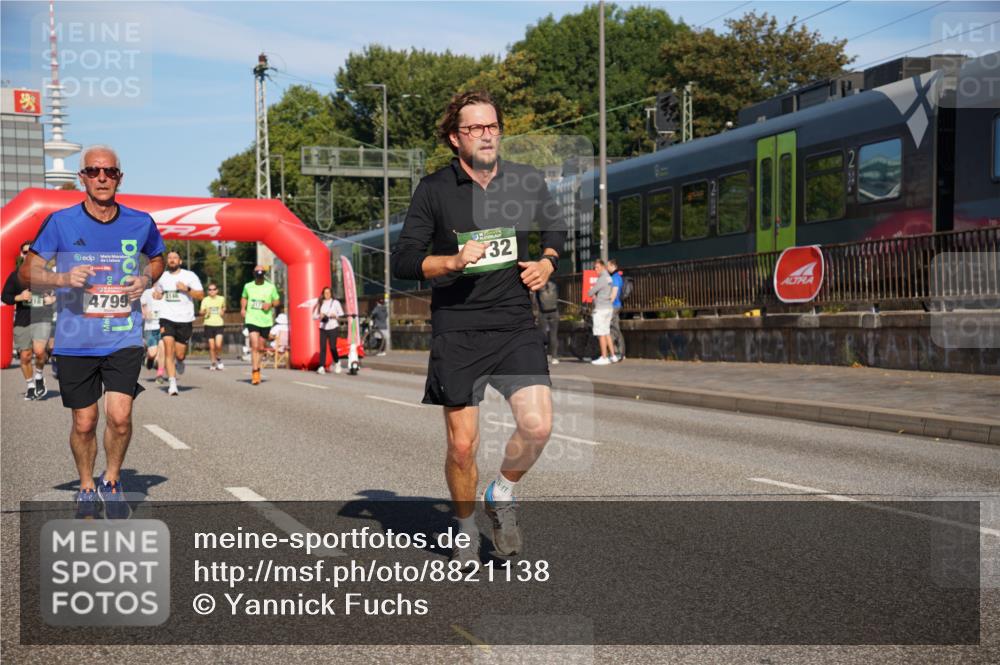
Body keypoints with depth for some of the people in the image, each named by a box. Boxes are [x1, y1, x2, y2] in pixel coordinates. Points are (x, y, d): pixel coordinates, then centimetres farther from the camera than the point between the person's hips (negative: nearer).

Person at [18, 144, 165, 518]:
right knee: (84, 423, 7)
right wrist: (63, 279, -19)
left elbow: (157, 259, 22)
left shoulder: (140, 223, 2)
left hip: (124, 339, 0)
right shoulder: (60, 222, -3)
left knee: (120, 416, -11)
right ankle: (86, 488, 31)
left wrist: (145, 281, 0)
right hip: (75, 342, 0)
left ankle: (111, 481, 15)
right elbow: (27, 273, 0)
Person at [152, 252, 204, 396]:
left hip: (185, 319, -1)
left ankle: (179, 361, 41)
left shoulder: (189, 276, 2)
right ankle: (172, 384, -14)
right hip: (167, 318, 1)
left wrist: (187, 289, -16)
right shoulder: (162, 277, 12)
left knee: (180, 354, 3)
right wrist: (157, 294, 6)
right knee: (169, 350, -14)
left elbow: (201, 295, -1)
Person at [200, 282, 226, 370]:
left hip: (219, 324, 0)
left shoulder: (221, 299, 6)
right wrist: (204, 312, -25)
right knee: (211, 346, 1)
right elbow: (201, 313, -3)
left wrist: (223, 311, 5)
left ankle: (219, 358, 12)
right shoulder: (205, 300, 1)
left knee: (218, 345, -14)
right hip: (209, 324, 0)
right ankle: (213, 363, 17)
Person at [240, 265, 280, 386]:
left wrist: (270, 304, -10)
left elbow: (278, 301, 11)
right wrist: (243, 308, 5)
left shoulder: (270, 287, 2)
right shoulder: (248, 286, 6)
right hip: (252, 320, -1)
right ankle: (255, 372, -14)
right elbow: (244, 298, 23)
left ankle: (257, 366, 34)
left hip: (266, 321, 1)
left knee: (261, 347, 12)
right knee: (254, 345, -16)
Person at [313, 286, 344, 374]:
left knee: (332, 347, -5)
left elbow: (341, 314, 5)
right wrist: (320, 316, -7)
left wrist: (335, 316, -14)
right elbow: (314, 315, 12)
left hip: (332, 327, -2)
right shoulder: (320, 303, 11)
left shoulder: (335, 302, 4)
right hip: (323, 328, 2)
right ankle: (321, 367, -10)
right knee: (322, 347, -7)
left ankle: (337, 362, 23)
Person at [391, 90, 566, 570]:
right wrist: (453, 261, -19)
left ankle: (502, 495, 13)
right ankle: (466, 527, 26)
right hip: (456, 332, -2)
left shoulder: (528, 182, 6)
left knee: (537, 426, -16)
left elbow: (555, 231, 23)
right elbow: (402, 262, -4)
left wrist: (547, 263, 3)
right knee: (462, 445, 0)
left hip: (515, 325, 2)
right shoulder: (433, 190, -2)